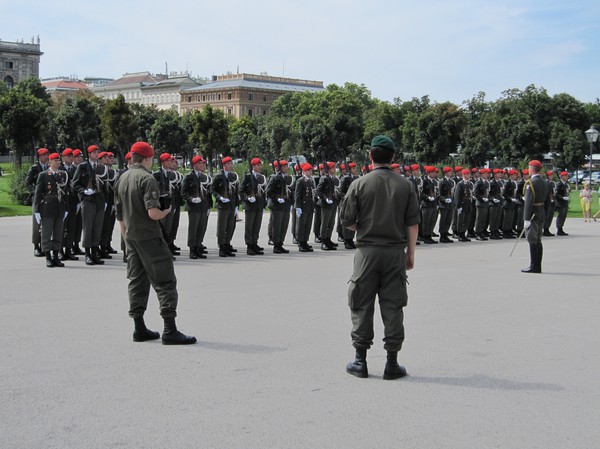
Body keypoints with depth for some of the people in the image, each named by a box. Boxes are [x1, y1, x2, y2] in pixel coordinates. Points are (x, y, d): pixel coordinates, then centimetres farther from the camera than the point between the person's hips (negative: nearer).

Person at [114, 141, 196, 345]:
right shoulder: (147, 179, -13)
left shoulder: (122, 179, 12)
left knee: (137, 281, 13)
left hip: (131, 236, 8)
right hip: (150, 236, -8)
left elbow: (120, 216, 15)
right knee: (165, 281, -5)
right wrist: (166, 212, -3)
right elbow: (153, 213, -23)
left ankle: (139, 328, 15)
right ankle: (170, 330, -9)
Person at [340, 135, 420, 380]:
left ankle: (360, 361, 12)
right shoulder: (405, 186, 1)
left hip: (367, 251, -1)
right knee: (393, 306, 6)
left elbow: (346, 220, -3)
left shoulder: (359, 184, -5)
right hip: (395, 251, 1)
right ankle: (392, 363, 8)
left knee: (362, 305, 7)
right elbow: (413, 224, 0)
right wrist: (410, 253, 8)